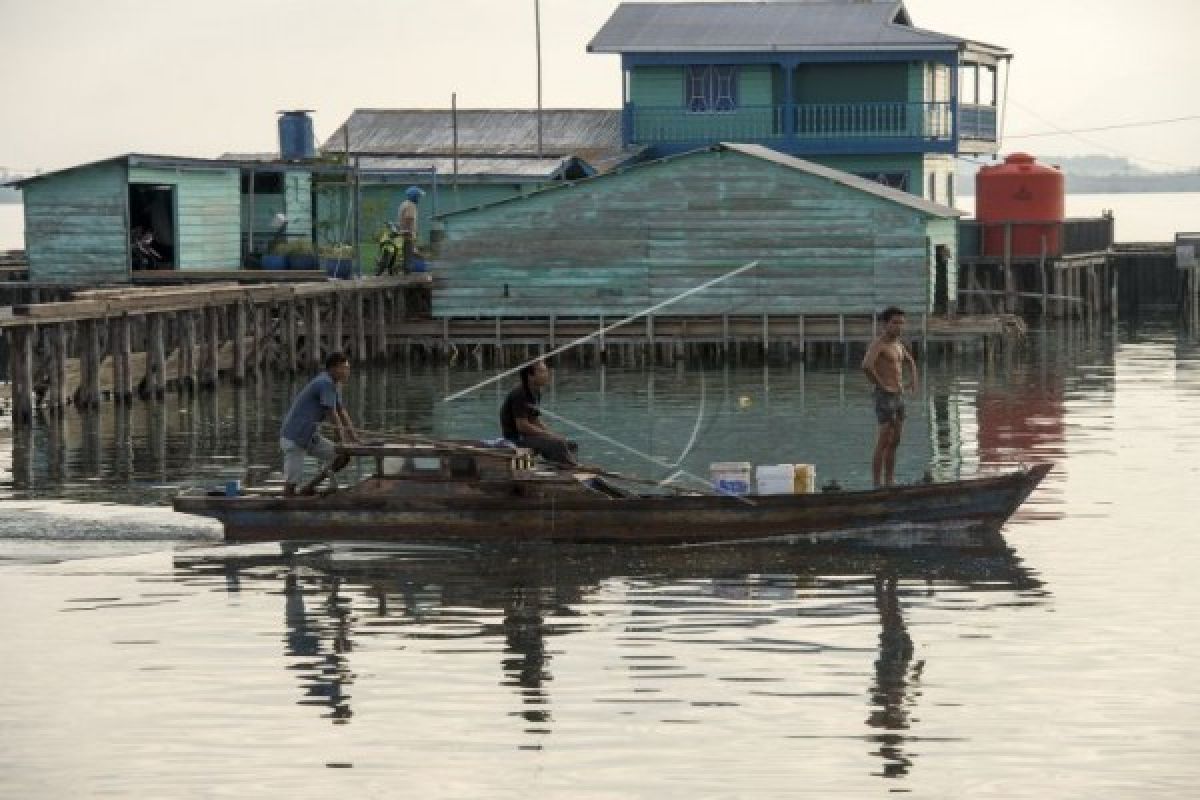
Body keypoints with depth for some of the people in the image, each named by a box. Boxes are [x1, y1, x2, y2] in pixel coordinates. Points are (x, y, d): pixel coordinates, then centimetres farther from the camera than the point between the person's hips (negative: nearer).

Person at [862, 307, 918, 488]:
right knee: (883, 444, -8)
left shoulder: (896, 343, 15)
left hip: (898, 397, 9)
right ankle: (877, 486, -6)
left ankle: (889, 484, 17)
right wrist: (880, 385, -21)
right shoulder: (878, 343, -14)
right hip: (885, 398, -9)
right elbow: (866, 366, -33)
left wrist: (914, 382, 16)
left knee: (895, 442, 11)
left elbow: (911, 362, 34)